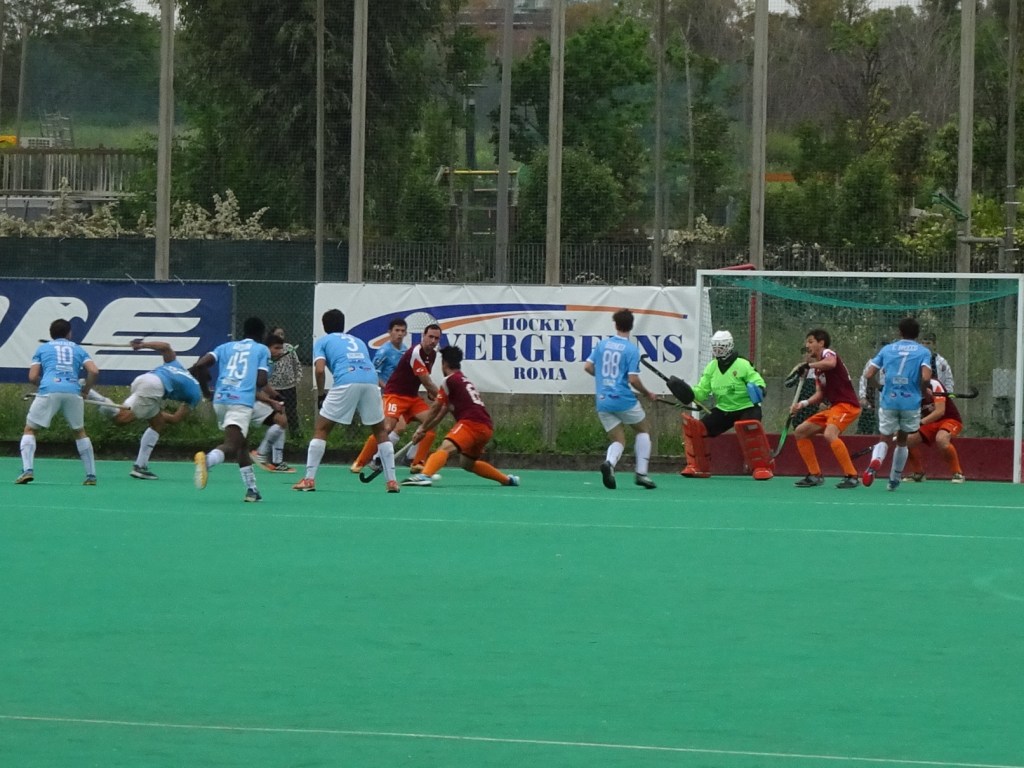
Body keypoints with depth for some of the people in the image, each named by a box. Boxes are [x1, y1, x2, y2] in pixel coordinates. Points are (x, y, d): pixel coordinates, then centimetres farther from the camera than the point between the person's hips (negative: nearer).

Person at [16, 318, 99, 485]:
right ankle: (91, 475, 19)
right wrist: (86, 390, 22)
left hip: (49, 390, -2)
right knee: (80, 432, 23)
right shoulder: (78, 349, 23)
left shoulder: (42, 348, 21)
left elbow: (33, 377, 12)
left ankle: (27, 470, -8)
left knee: (30, 429, 12)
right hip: (73, 391, 2)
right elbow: (94, 371, 8)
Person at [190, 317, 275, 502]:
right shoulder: (262, 350, 13)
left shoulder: (226, 347, 21)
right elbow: (261, 381, 0)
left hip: (220, 399, 5)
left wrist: (206, 391, 21)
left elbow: (199, 366, 7)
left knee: (241, 445, 22)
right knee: (230, 447, -17)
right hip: (242, 401, -5)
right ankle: (207, 460, -49)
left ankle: (252, 489, 22)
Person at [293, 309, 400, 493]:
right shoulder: (358, 341, 34)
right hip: (371, 381, 3)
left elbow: (320, 370, 5)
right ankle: (392, 481, 13)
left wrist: (321, 394, 19)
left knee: (321, 429, 10)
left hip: (346, 382, -3)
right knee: (380, 431, 20)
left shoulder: (322, 342, 21)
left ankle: (309, 479, 2)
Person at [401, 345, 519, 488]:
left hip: (471, 423, -9)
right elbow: (442, 413, 30)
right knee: (467, 463, 28)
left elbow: (435, 409, 6)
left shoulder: (450, 380, 0)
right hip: (486, 427, 9)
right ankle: (508, 479, 37)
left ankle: (425, 475, -53)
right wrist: (425, 430, 30)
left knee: (445, 448, -27)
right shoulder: (464, 381, 27)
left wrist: (422, 429, 17)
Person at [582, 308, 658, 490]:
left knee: (618, 440, 10)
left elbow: (588, 367, 7)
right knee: (643, 430, 19)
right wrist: (647, 394, 4)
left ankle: (609, 462, -24)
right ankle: (641, 473, 8)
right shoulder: (631, 350, -9)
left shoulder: (602, 344, 5)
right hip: (624, 399, -4)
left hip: (602, 401, 4)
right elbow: (633, 379, -14)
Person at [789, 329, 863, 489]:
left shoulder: (828, 353, -7)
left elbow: (831, 363, -34)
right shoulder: (817, 367, 19)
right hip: (833, 408, 10)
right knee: (800, 432, 11)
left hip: (847, 405, -10)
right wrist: (804, 403, -2)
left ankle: (852, 476, -30)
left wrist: (807, 365, -26)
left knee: (829, 434, -33)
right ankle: (815, 475, 13)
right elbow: (820, 395, 15)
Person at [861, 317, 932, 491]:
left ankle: (875, 462, -23)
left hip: (888, 401, 1)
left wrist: (879, 386, 21)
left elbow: (868, 375, 3)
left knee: (884, 439, 10)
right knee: (902, 440, 19)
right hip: (911, 402, -1)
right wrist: (923, 390, 6)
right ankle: (894, 481, 24)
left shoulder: (886, 349, 8)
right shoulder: (923, 352, 2)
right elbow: (925, 377, -14)